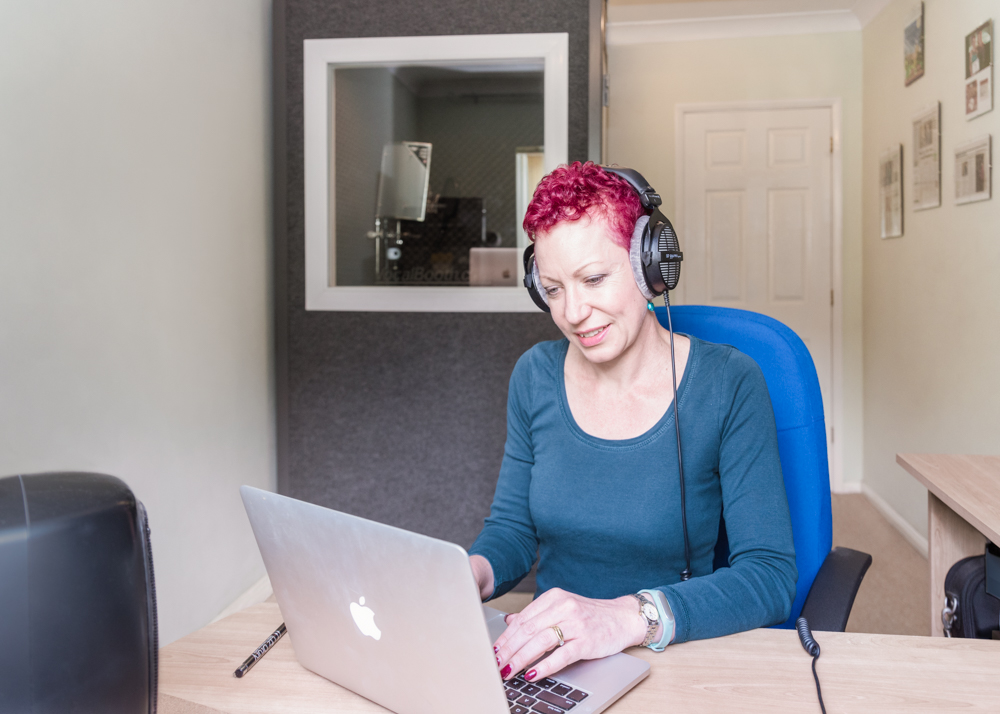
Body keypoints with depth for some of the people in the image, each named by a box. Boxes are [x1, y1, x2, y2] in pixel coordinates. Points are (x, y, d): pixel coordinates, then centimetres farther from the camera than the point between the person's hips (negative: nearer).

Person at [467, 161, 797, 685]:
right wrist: (471, 573, -13)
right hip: (550, 663, 3)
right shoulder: (534, 376, 2)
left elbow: (771, 576, -16)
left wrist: (630, 617, -32)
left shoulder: (728, 385, -10)